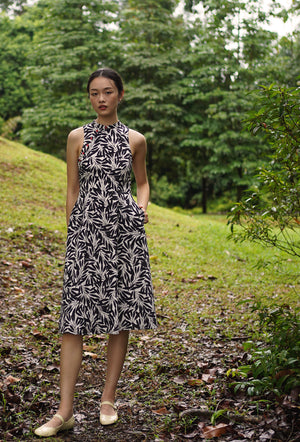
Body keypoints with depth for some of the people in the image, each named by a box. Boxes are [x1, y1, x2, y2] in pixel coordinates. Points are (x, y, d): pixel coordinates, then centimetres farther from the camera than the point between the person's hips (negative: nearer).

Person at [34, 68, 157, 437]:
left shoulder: (135, 140, 7)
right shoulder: (78, 137, 6)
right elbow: (72, 189, 8)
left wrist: (142, 206, -1)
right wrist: (71, 234, 5)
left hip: (124, 231, 1)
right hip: (85, 230, -1)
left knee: (121, 315, 4)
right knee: (74, 318, -5)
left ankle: (108, 399, 19)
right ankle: (65, 411, 0)